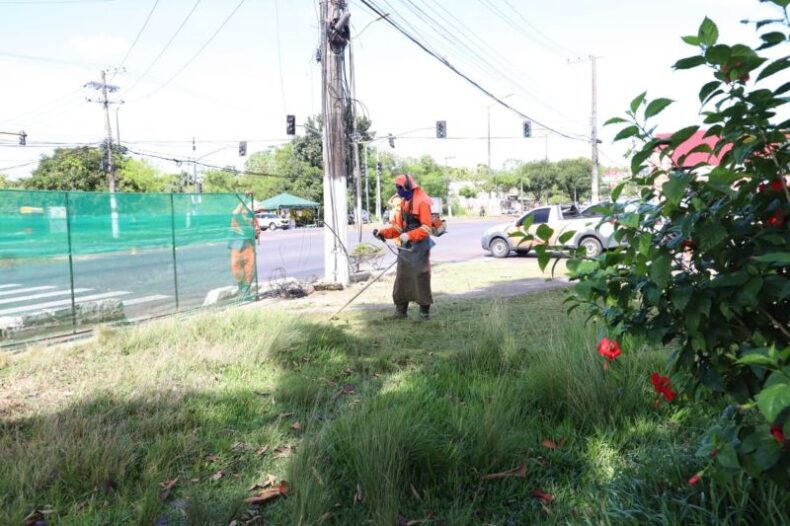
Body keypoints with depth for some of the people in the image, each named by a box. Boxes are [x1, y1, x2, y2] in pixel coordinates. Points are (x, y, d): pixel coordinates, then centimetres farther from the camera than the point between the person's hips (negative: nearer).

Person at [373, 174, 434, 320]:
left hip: (419, 247, -8)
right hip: (406, 246, 8)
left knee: (420, 278, -4)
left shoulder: (422, 202, -13)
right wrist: (383, 233, 2)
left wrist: (409, 236, -26)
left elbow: (426, 228, -19)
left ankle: (425, 310, 7)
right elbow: (398, 227, 15)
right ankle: (401, 310, 15)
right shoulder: (403, 203, 14)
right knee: (402, 278, 7)